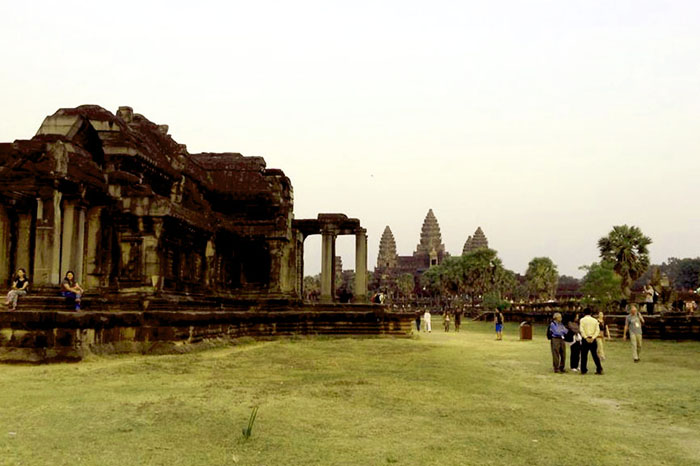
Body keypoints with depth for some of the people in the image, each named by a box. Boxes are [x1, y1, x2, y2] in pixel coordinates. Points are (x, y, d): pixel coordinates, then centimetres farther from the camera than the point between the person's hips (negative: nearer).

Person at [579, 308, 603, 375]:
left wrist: (586, 337, -15)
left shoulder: (582, 320, -1)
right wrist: (593, 337, -9)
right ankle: (599, 369, 6)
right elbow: (598, 330, -2)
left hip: (585, 339, -3)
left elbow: (581, 330, -14)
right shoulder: (595, 320, 8)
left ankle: (583, 370, 4)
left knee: (584, 355, 3)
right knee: (595, 355, 9)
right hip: (593, 340, 3)